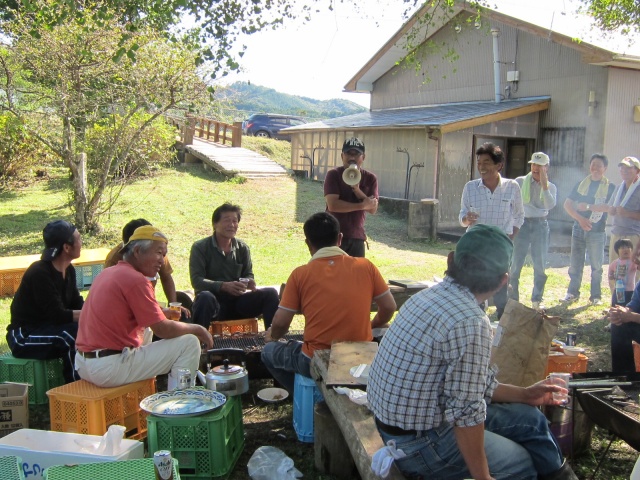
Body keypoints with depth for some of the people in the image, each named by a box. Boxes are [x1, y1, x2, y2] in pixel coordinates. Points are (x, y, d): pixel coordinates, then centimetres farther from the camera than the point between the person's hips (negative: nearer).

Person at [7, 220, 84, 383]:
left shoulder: (69, 270, 2)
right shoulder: (40, 273, -24)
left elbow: (77, 303, 5)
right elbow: (57, 315, -26)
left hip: (48, 328, 8)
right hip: (24, 337, -8)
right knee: (75, 333, -29)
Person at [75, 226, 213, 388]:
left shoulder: (108, 272, 10)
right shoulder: (135, 279, -16)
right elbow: (163, 329, -15)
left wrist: (165, 313, 10)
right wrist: (197, 329, 1)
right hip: (109, 369, -9)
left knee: (146, 332, 33)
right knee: (190, 343, -6)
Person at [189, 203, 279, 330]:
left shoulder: (242, 248, 10)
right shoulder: (200, 247, -4)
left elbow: (248, 274, 13)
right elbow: (196, 281, -13)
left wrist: (250, 282, -14)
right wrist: (224, 286, -28)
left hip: (237, 302, 4)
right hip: (214, 304, -4)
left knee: (270, 293, -14)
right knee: (205, 297, -38)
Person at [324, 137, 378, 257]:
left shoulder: (370, 178, 4)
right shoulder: (333, 175, -6)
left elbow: (373, 209, -6)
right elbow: (333, 205, -19)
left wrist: (356, 189, -19)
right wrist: (362, 205, -16)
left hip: (357, 237, 4)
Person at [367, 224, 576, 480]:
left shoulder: (431, 295, 0)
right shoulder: (471, 323, -28)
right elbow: (466, 411, -24)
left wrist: (525, 394, 17)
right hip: (419, 443, -8)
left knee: (529, 418, 17)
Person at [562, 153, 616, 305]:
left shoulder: (610, 187, 0)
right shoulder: (581, 184, 10)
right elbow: (567, 204, 4)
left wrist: (588, 207, -18)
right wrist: (580, 218, -10)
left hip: (597, 231, -3)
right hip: (578, 229, 3)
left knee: (596, 265, 3)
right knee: (575, 263, 6)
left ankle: (596, 296, 12)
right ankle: (572, 292, 15)